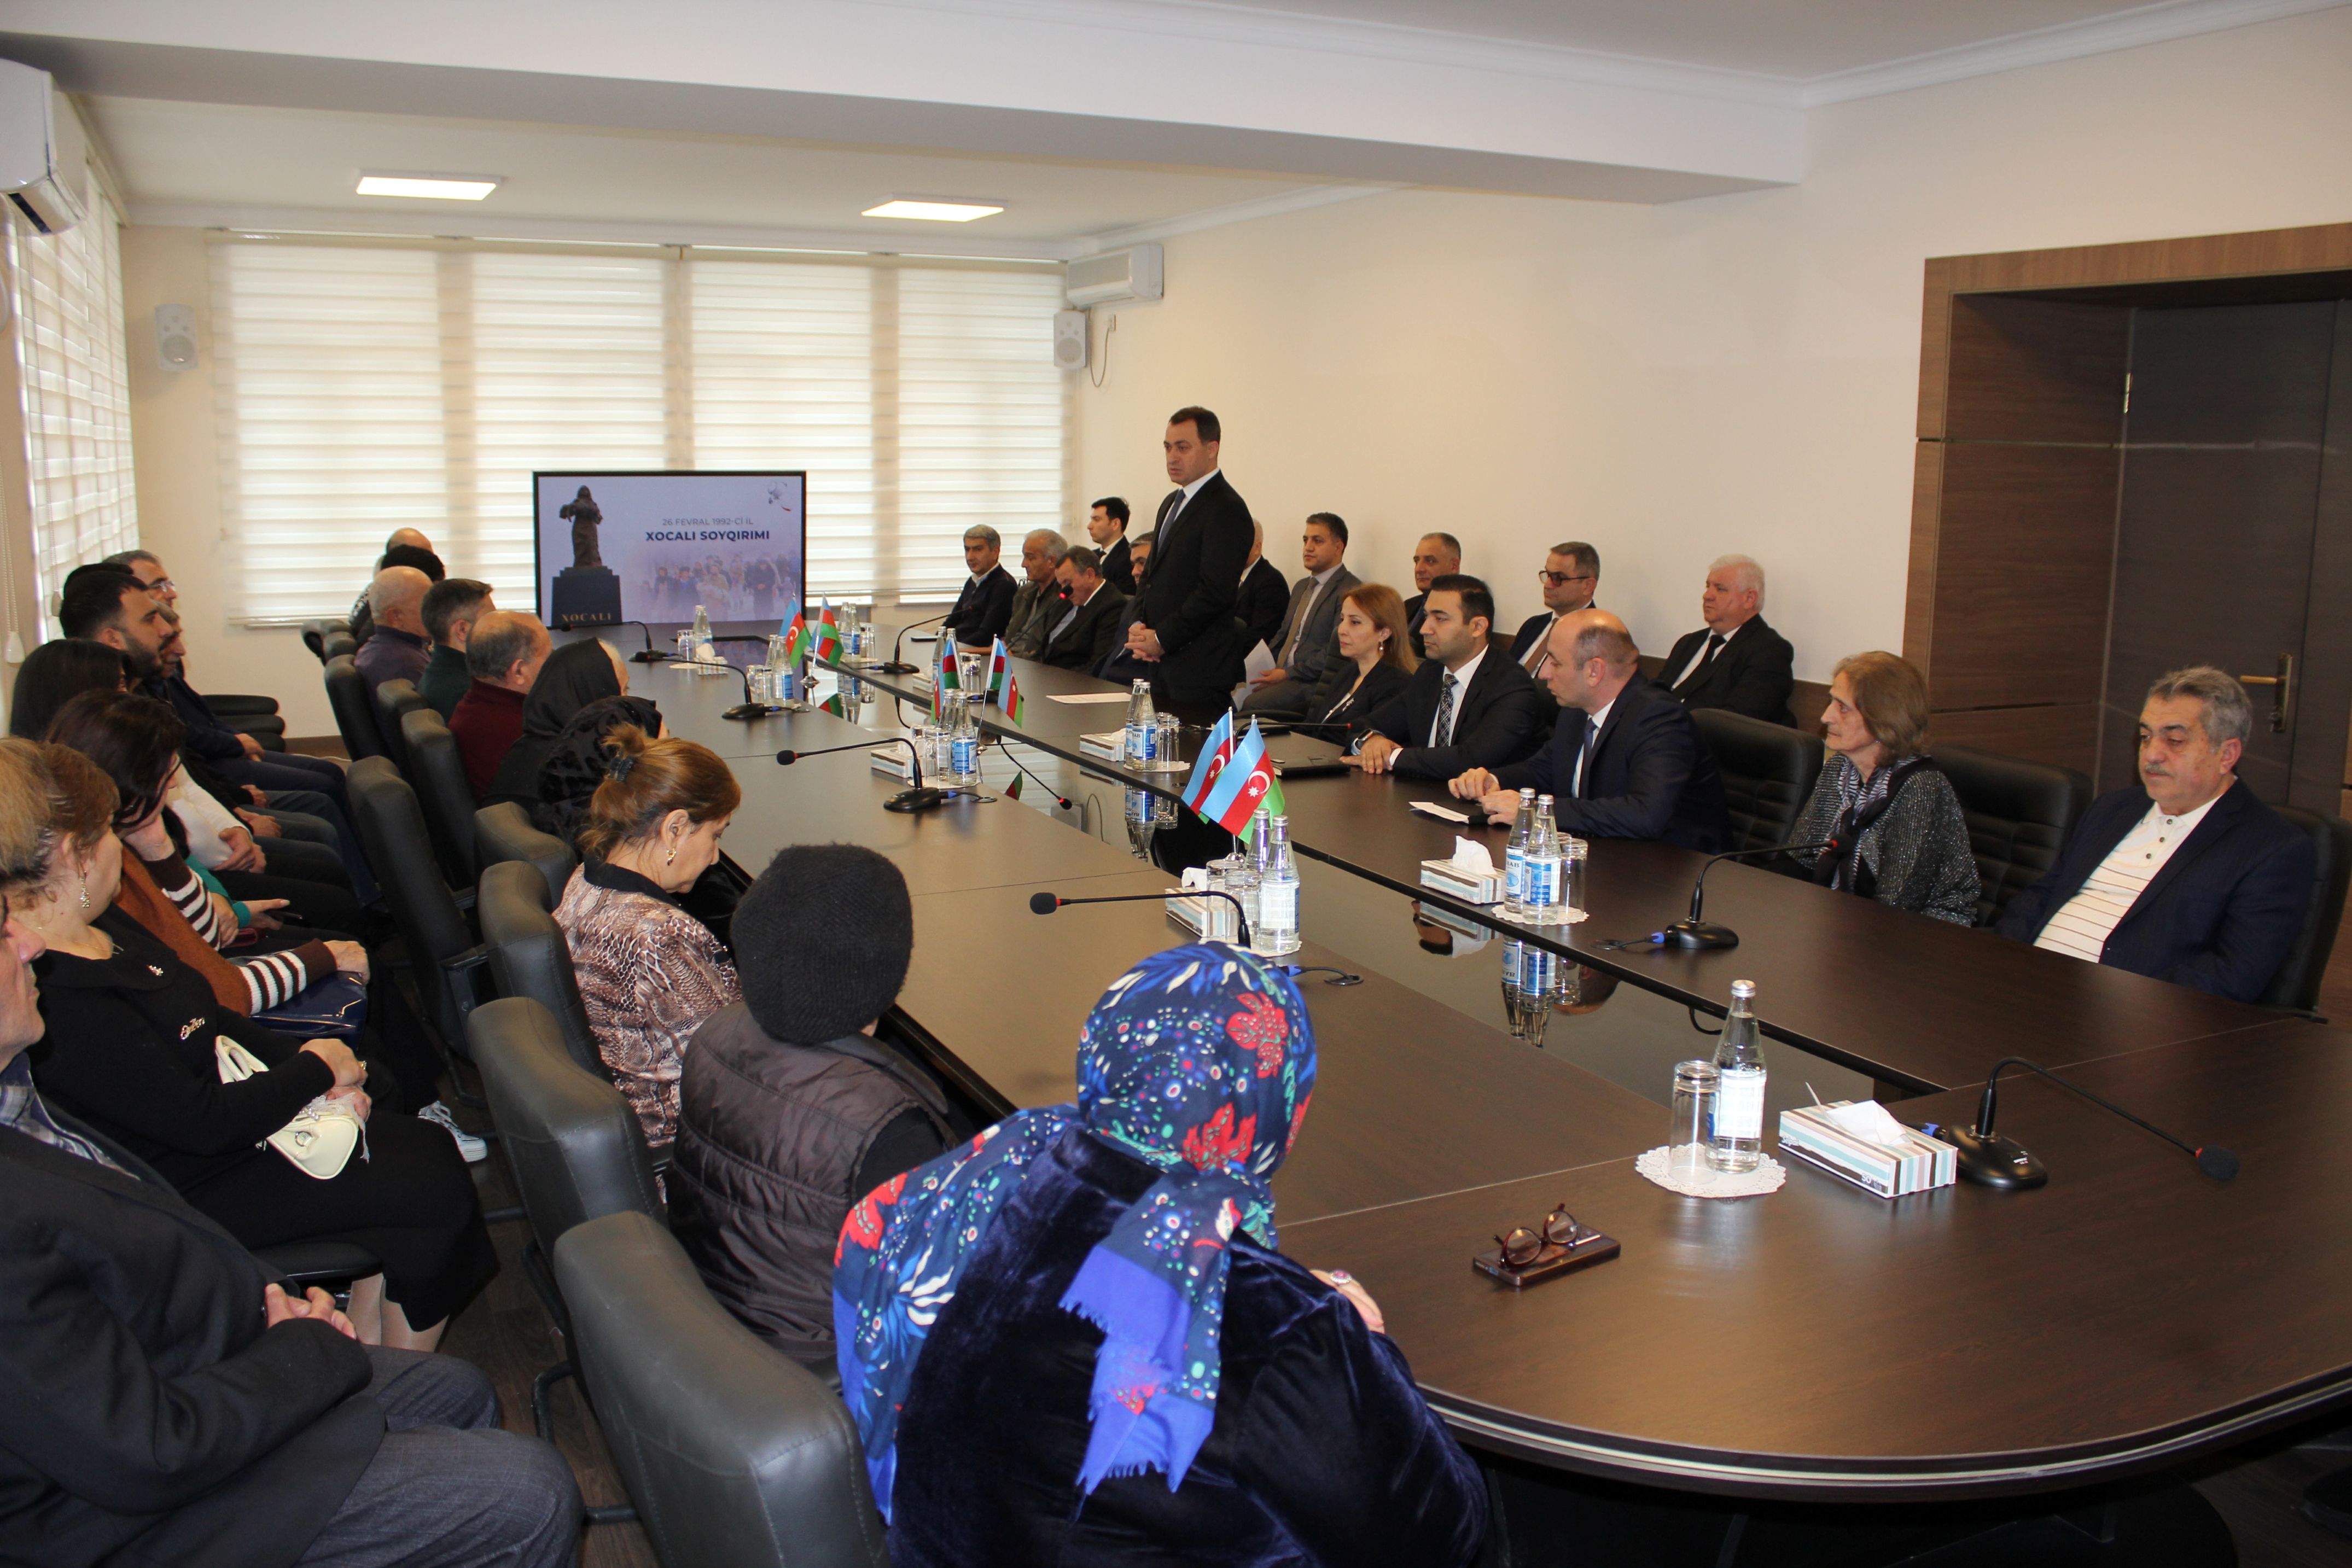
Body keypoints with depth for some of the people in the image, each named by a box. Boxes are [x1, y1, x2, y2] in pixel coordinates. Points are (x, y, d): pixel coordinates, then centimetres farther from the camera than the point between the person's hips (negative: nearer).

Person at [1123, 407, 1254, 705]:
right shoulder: (1172, 502, 17)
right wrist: (1140, 626, 3)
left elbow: (1215, 591, -20)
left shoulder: (1226, 509, -13)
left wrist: (1162, 638, -15)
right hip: (1161, 662, 9)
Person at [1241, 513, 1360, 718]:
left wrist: (1287, 674, -15)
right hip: (1279, 675, 8)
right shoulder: (1301, 586, 23)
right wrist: (1266, 668, 6)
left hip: (1311, 685, -8)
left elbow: (1336, 652, -16)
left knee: (1251, 704, -30)